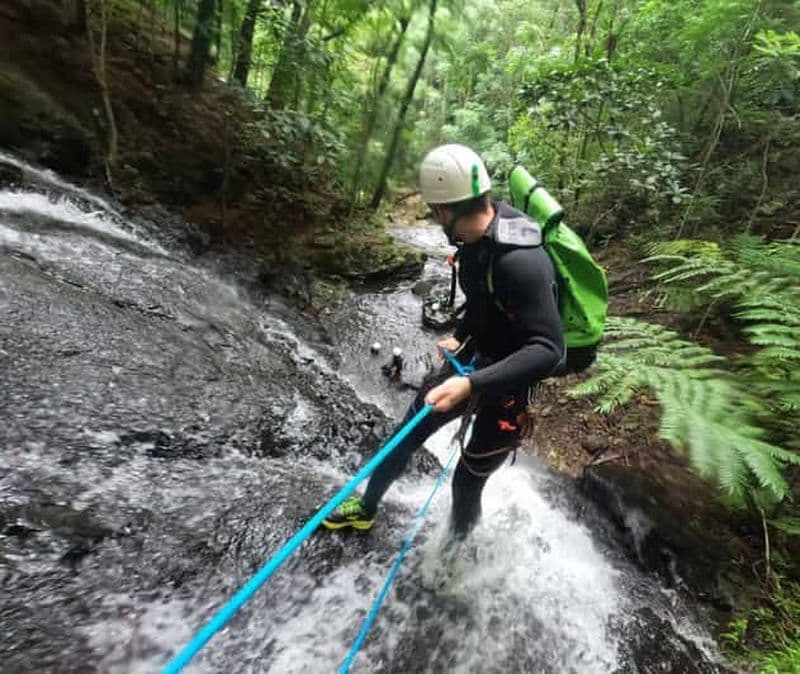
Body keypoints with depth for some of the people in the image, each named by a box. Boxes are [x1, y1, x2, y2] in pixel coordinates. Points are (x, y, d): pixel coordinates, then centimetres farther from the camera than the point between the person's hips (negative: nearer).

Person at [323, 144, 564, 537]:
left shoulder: (520, 260, -33)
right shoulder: (476, 238, -6)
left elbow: (549, 350, -35)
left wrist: (472, 385, -42)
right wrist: (460, 336, 6)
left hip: (514, 383, -8)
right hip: (482, 363, 8)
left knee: (467, 481, 5)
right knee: (409, 429, 16)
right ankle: (366, 509, 40)